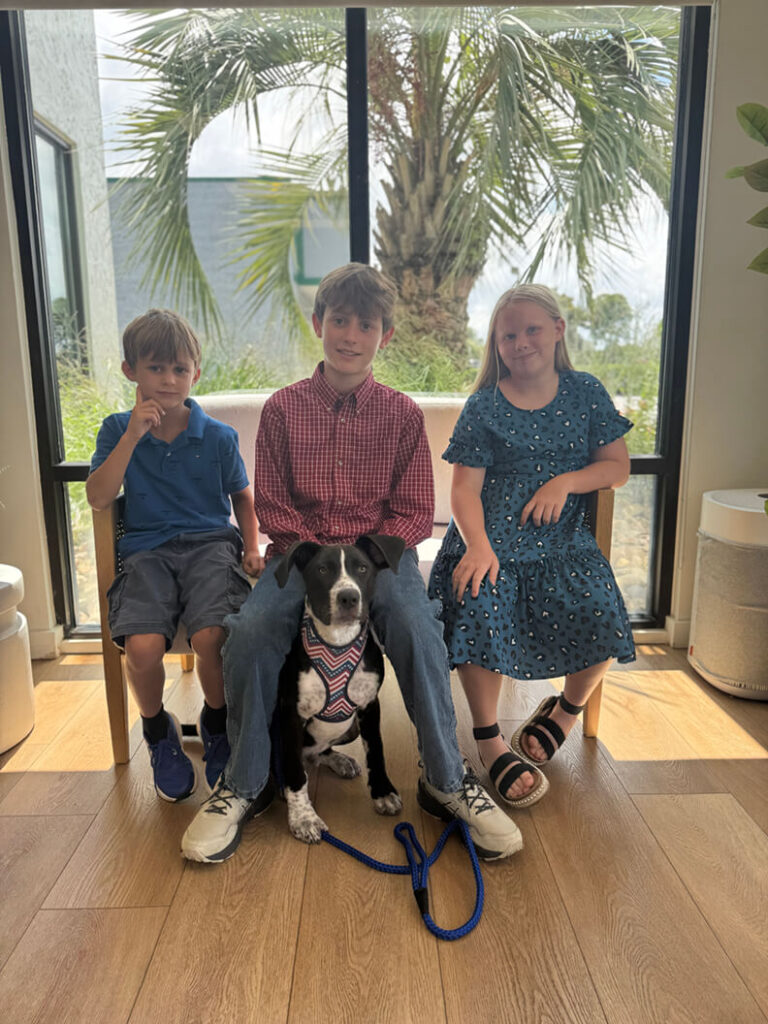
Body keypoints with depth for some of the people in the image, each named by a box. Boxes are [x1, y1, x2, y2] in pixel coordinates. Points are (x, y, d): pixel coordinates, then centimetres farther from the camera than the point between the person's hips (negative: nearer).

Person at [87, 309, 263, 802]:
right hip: (147, 551, 1)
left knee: (210, 636, -28)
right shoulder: (118, 429, 7)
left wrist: (252, 547, 2)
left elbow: (243, 497, 17)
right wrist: (133, 436, -11)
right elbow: (98, 497, -5)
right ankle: (159, 732, 8)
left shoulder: (218, 436, 5)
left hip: (211, 543, -1)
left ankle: (217, 724, 6)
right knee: (143, 645, -26)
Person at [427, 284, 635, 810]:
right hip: (490, 536, -1)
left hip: (562, 538, 2)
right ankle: (490, 741, -7)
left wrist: (567, 481, -8)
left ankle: (568, 708, 13)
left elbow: (618, 466, 11)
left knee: (600, 616, -21)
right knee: (478, 609, -29)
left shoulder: (585, 393, 12)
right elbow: (465, 488, -3)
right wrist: (478, 547, -21)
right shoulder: (484, 406, 5)